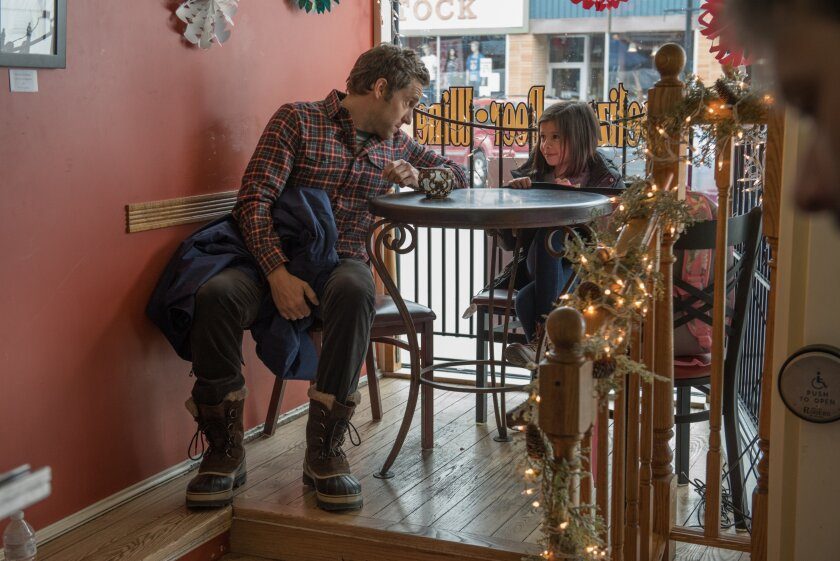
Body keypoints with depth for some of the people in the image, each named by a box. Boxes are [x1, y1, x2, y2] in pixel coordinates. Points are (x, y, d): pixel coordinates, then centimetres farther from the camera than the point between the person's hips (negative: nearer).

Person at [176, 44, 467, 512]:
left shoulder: (395, 144, 19)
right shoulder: (298, 120, 2)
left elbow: (460, 175, 29)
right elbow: (254, 199, -7)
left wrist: (417, 176, 5)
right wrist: (278, 271, -22)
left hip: (343, 261, 2)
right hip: (277, 258, -2)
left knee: (355, 291, -37)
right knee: (217, 294, -35)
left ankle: (325, 451, -27)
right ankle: (225, 451, -18)